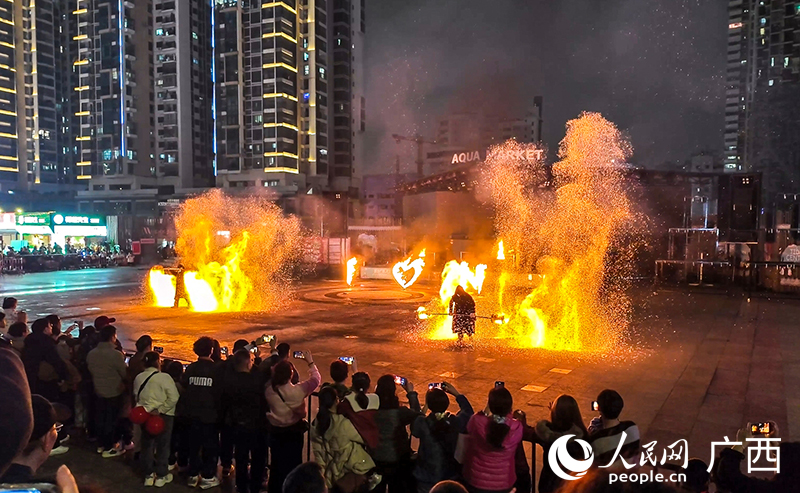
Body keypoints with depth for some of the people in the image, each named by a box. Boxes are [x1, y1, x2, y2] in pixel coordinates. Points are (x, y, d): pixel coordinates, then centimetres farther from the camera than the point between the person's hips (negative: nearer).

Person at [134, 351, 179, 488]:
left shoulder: (138, 378, 3)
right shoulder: (164, 377, -16)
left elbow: (136, 396, 11)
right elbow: (174, 397, -22)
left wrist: (144, 407, 13)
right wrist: (160, 410, -17)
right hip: (164, 415, -5)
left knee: (147, 445, 16)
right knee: (162, 445, 8)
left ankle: (148, 475, 23)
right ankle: (161, 476, 17)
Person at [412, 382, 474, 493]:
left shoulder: (422, 423, -25)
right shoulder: (455, 422, -19)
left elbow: (414, 416, 0)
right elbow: (469, 413, 4)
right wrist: (457, 394, 8)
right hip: (450, 477, 2)